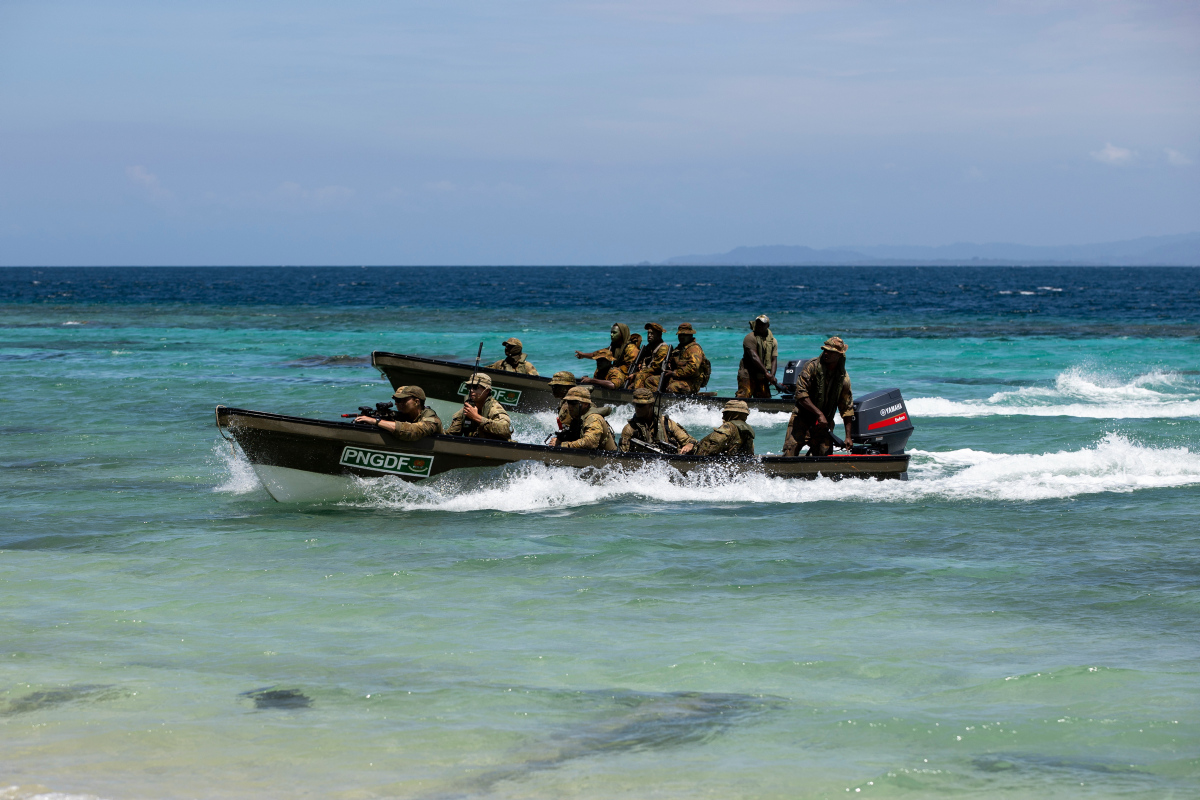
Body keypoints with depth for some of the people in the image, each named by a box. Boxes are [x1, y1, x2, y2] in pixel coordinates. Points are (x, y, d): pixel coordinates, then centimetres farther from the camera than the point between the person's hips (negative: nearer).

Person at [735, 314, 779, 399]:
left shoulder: (772, 341, 11)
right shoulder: (750, 337, -8)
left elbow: (774, 360, 4)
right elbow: (754, 357, -18)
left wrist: (772, 375, -13)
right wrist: (766, 372, -24)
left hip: (762, 376, 6)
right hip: (748, 375, -6)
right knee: (743, 396, -15)